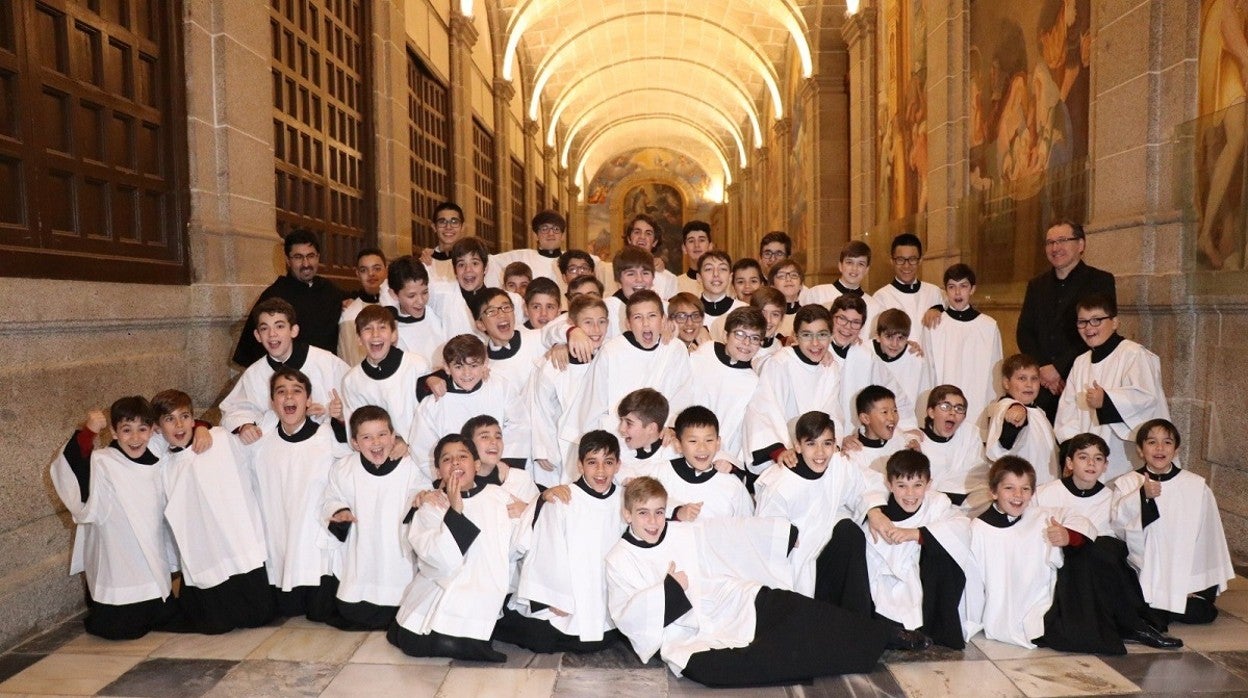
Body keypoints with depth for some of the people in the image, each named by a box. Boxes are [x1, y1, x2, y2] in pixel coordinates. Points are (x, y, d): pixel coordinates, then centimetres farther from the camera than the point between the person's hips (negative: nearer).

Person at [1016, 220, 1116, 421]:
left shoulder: (1101, 281, 3)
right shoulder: (1036, 285, 17)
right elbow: (1023, 332, 10)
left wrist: (1058, 368, -12)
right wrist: (1042, 370, -5)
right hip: (1041, 385, 4)